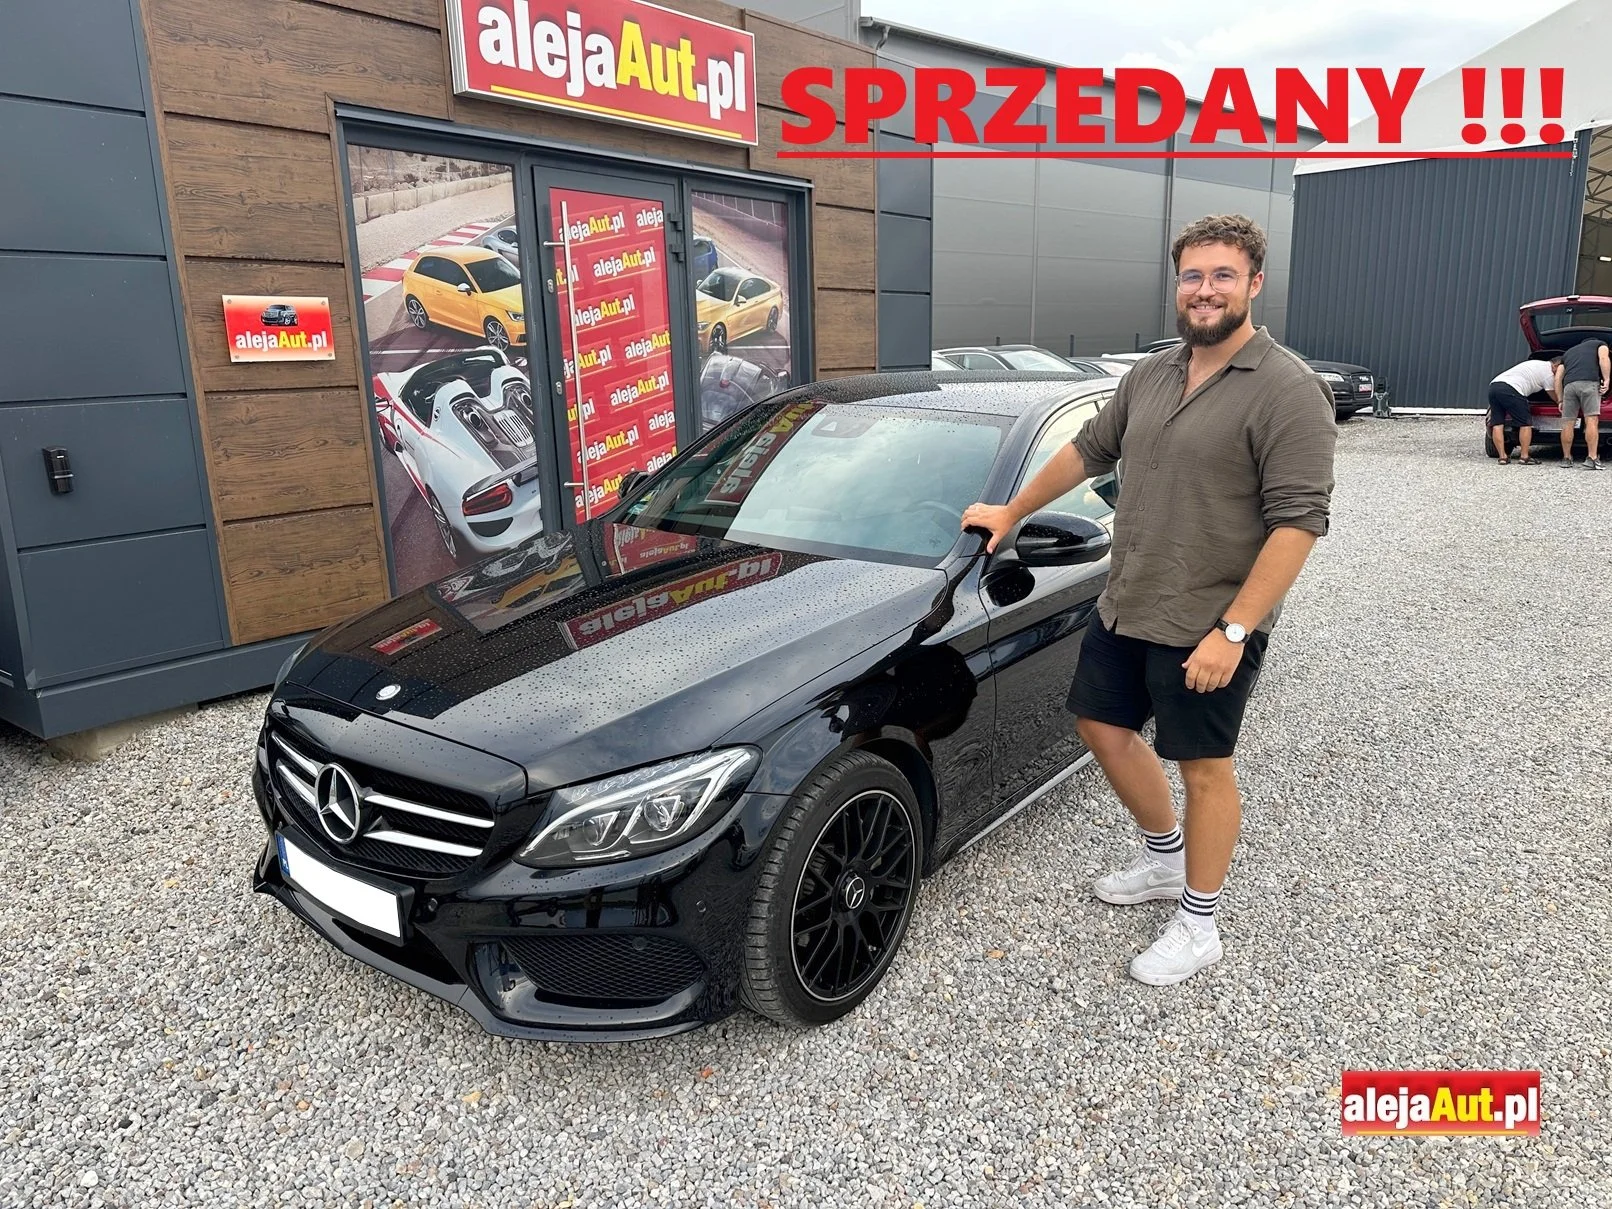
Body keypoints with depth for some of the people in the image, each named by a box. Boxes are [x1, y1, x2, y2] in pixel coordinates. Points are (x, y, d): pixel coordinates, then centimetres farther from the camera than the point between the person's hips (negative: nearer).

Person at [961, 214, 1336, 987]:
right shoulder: (1151, 375, 8)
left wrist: (1233, 630, -24)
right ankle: (1165, 859, 39)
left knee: (1204, 769, 6)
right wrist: (1011, 514, 23)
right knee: (1102, 725, 17)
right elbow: (1087, 451, 19)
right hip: (1125, 608, 8)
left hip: (1210, 627, -7)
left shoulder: (1287, 391, -15)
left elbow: (1299, 520, -20)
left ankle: (1198, 925, 25)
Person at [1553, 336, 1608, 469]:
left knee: (1567, 424, 7)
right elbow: (1603, 358, 2)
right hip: (1589, 382, -4)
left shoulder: (1568, 352, 35)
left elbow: (1558, 377, 26)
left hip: (1569, 385, 4)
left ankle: (1566, 458, 14)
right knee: (1591, 420, -8)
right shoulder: (1600, 344, 25)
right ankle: (1591, 459, -15)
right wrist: (1606, 380, -3)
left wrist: (1560, 400, 27)